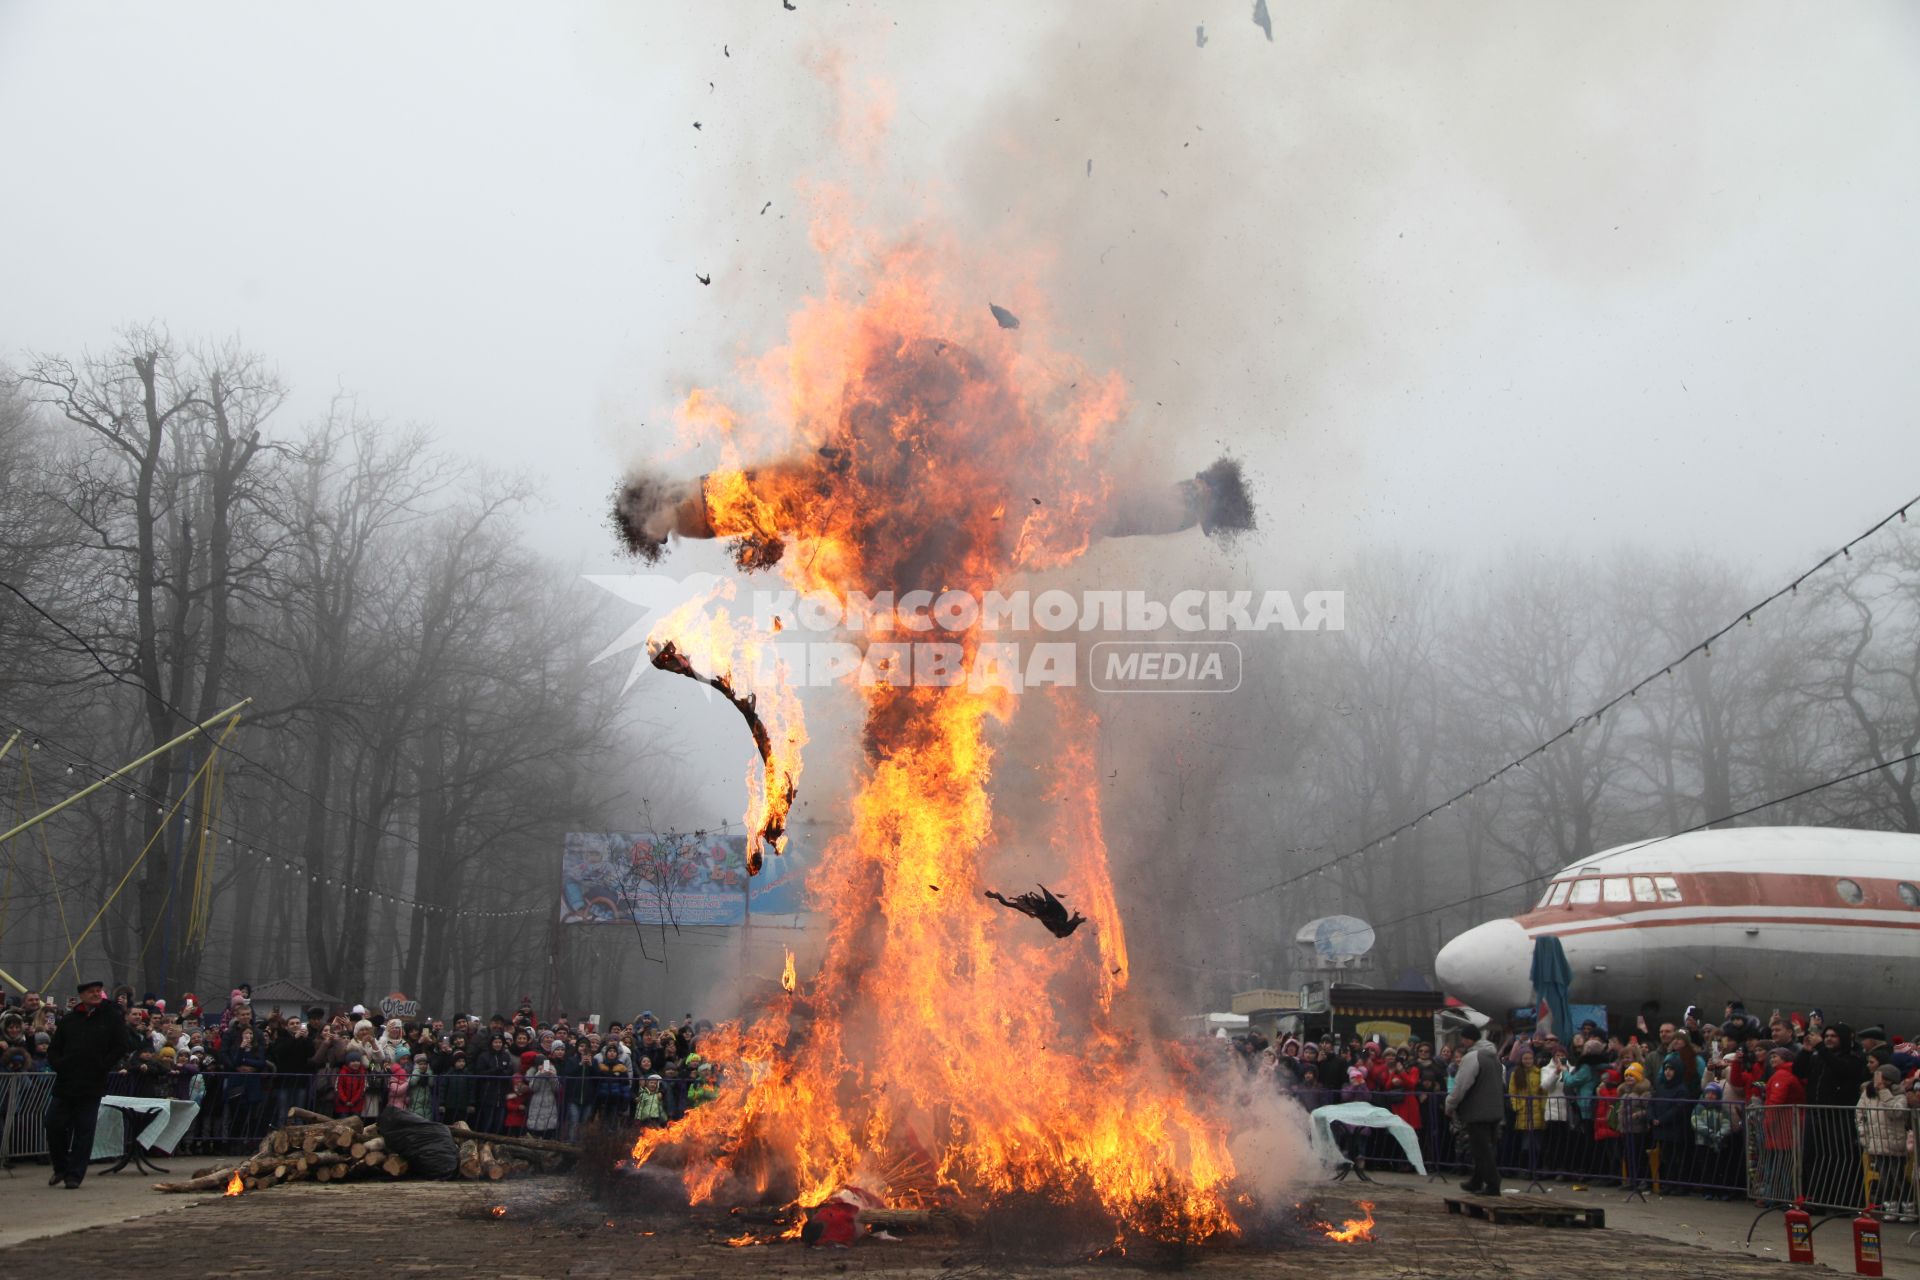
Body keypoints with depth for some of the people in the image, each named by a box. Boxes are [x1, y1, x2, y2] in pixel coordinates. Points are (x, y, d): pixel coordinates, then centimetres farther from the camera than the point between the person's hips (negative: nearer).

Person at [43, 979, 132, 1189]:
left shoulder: (112, 1016, 0)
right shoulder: (69, 1019, 9)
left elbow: (123, 1045, -3)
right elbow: (54, 1049, 14)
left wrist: (102, 1067, -6)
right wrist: (59, 1066, -3)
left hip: (92, 1086, -3)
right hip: (64, 1083, 3)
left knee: (84, 1130, -1)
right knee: (54, 1125, 4)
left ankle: (74, 1175, 7)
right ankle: (61, 1168, 25)